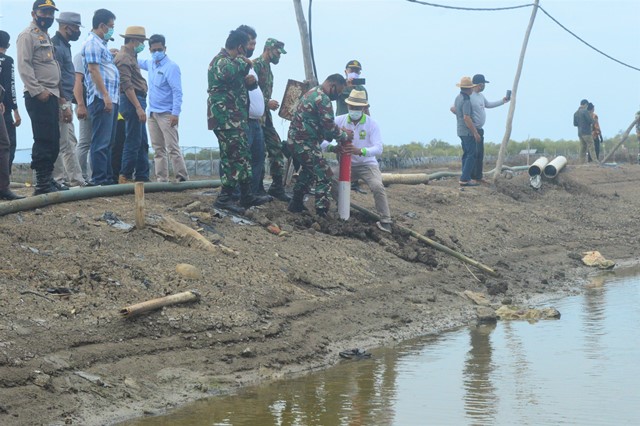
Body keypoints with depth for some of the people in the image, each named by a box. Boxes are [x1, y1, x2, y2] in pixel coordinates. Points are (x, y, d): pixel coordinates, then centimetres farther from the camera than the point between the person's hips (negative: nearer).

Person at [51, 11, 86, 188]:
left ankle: (76, 180, 14)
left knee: (70, 142, 11)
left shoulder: (64, 45, 18)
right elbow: (55, 77, -19)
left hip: (65, 101, 10)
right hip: (59, 102, -10)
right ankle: (58, 179, -5)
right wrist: (64, 105, -22)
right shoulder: (56, 45, -13)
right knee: (62, 143, -8)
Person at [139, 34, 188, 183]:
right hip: (152, 113, 8)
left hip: (167, 114, -8)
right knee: (158, 149, 8)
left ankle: (182, 177, -12)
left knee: (172, 148, -12)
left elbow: (177, 92, -15)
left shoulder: (171, 67, -11)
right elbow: (139, 62, 36)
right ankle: (161, 179, 10)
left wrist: (175, 113, -22)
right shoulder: (150, 64, 13)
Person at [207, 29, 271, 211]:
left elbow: (240, 82, 29)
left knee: (243, 156, 14)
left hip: (235, 119, 11)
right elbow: (227, 73, -38)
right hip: (226, 119, -11)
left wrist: (251, 81, 4)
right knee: (235, 158, -10)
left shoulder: (231, 61, 19)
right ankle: (224, 198, -7)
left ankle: (247, 195, 21)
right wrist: (243, 62, -18)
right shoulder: (221, 61, -13)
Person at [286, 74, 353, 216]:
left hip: (294, 140, 10)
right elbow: (329, 127, -17)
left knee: (309, 172, 28)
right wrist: (345, 136, 0)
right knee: (324, 176, -6)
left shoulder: (312, 93, 16)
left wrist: (340, 132, 11)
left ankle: (296, 204, 35)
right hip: (305, 144, -10)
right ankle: (322, 214, -11)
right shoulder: (323, 99, -16)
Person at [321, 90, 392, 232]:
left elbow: (378, 149, -24)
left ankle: (386, 221, -16)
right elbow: (322, 141, -15)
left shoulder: (372, 124, -12)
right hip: (346, 165, 3)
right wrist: (332, 148, -39)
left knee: (377, 187, -28)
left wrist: (359, 151, -43)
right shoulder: (339, 121, -7)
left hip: (367, 164, -3)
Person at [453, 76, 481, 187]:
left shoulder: (458, 98, 10)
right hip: (468, 132, -10)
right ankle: (464, 179, -12)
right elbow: (466, 118, -26)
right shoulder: (466, 100, -20)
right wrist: (475, 133, -22)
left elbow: (453, 109, 26)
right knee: (471, 155, -8)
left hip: (461, 131, 10)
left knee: (466, 155, 14)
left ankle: (466, 178, 17)